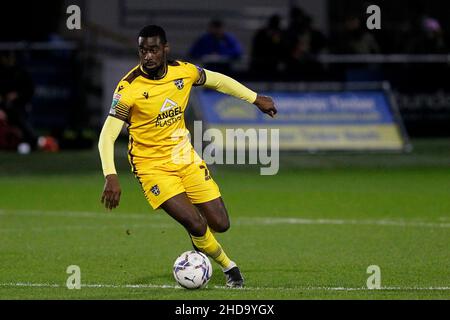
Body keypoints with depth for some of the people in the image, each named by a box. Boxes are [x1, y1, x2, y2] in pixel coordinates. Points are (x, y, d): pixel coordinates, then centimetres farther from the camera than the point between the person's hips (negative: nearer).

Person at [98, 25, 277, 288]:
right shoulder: (129, 88, -22)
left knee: (220, 224, 2)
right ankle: (228, 266, 12)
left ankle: (200, 245, 39)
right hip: (152, 166, -5)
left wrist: (255, 98, 18)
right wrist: (111, 177, -36)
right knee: (196, 224, -18)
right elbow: (107, 136, -23)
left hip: (186, 158, 5)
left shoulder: (183, 71, -8)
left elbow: (217, 80, 14)